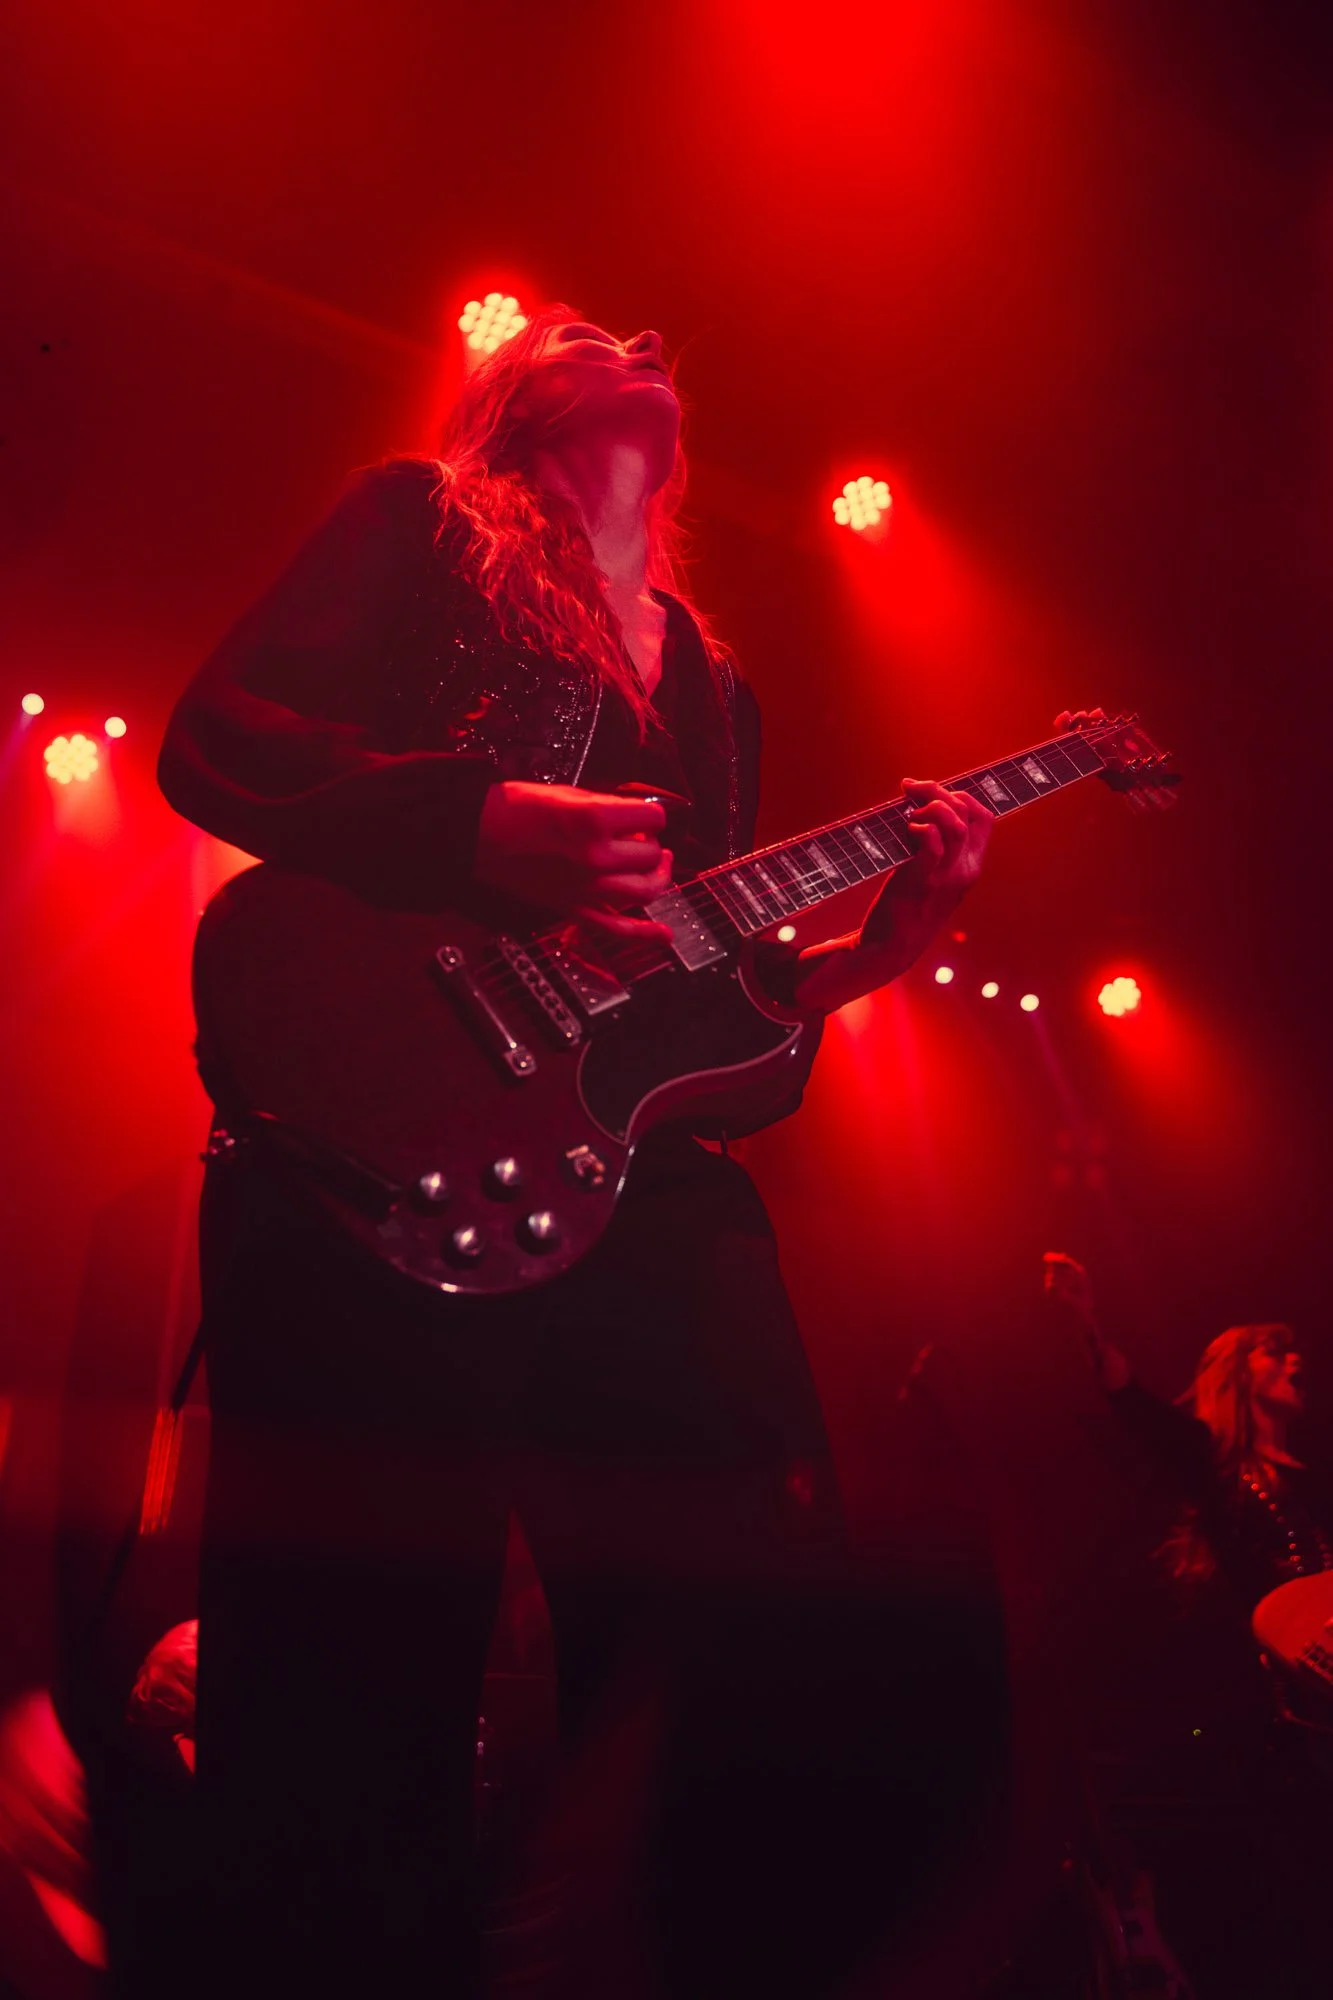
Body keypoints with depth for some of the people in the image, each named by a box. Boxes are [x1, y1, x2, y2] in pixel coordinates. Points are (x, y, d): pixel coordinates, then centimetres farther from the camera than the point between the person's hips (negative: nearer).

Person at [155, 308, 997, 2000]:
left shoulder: (708, 677, 30)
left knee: (767, 1632, -1)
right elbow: (213, 745, 2)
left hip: (638, 1184, 6)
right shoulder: (418, 522, 16)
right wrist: (484, 828, -12)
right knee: (359, 1694, -10)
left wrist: (872, 947, 9)